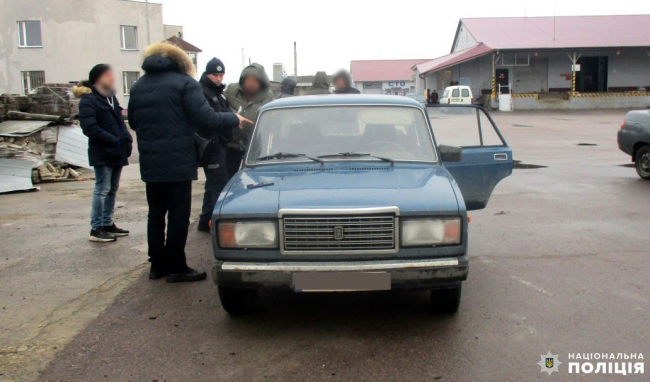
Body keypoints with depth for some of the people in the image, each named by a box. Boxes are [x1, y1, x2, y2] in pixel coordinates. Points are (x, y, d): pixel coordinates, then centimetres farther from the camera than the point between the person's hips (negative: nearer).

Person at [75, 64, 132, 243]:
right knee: (102, 190, -5)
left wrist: (126, 140, 2)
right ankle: (96, 229, 2)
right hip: (102, 153, -8)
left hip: (117, 152, 8)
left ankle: (108, 224, 23)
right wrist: (114, 141, -22)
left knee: (112, 189, 13)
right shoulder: (88, 101, -9)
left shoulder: (111, 98, 17)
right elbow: (90, 128, -18)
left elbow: (120, 122, 20)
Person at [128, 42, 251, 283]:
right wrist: (234, 119, -1)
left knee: (156, 213, 14)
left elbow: (133, 122, 17)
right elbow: (206, 121, -16)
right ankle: (176, 267, 7)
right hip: (177, 163, -6)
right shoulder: (184, 83, -8)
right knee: (178, 215, 2)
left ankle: (157, 265, 21)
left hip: (149, 163, 6)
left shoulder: (138, 86, 10)